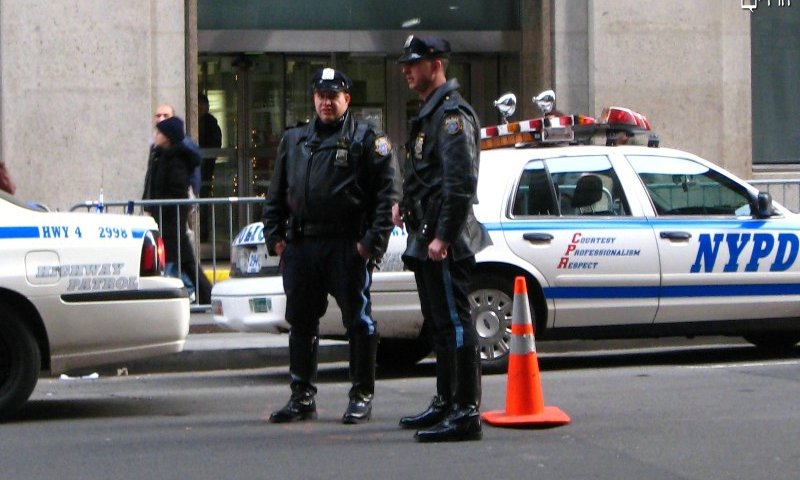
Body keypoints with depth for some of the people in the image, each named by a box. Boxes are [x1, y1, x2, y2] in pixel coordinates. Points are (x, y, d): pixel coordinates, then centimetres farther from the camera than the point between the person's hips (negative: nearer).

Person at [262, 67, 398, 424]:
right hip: (300, 246, 5)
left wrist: (372, 241, -13)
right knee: (301, 323, 9)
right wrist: (275, 236, 8)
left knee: (358, 321, -1)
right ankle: (302, 397, 18)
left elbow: (386, 194, -6)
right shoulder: (294, 140, 17)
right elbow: (276, 194, 19)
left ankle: (361, 397, 8)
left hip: (348, 247, -5)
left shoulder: (367, 140, 1)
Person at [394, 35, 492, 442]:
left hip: (445, 242, -11)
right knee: (440, 325, 17)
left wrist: (443, 236, -24)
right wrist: (406, 204, 16)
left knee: (455, 324, -11)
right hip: (426, 240, 11)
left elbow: (461, 182, -21)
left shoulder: (452, 113, -12)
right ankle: (445, 404, 26)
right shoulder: (429, 113, 20)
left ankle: (466, 413, -10)